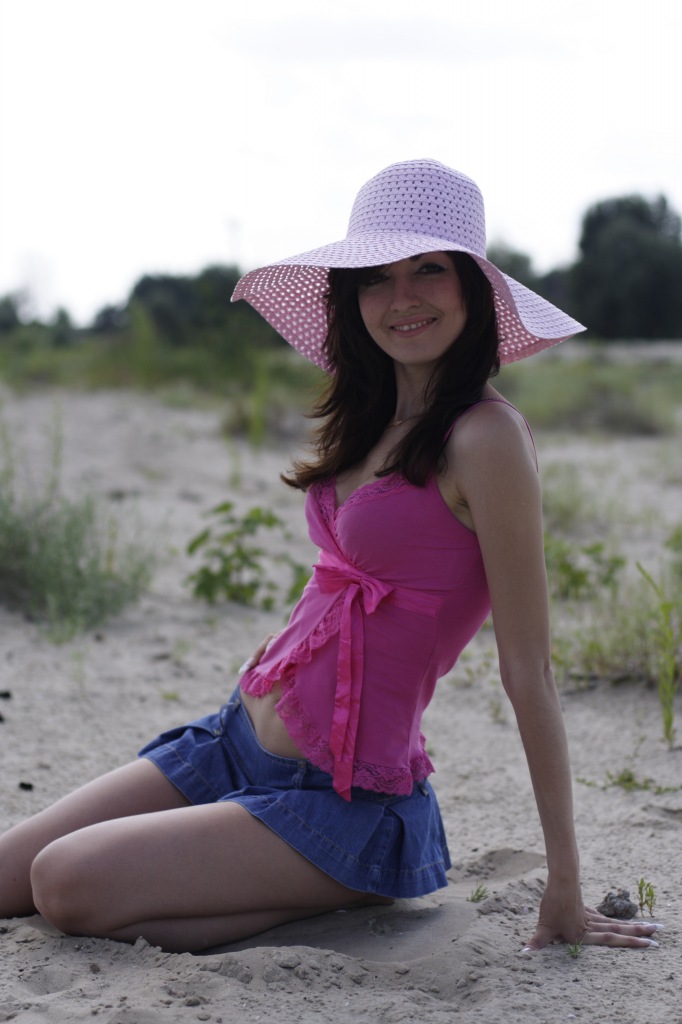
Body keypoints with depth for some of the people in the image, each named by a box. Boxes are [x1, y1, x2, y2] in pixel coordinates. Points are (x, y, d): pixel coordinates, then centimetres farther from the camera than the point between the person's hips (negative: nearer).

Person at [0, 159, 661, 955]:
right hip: (236, 739, 8)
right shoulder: (372, 420, 8)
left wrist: (565, 891, -13)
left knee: (69, 886, -18)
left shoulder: (484, 435, -19)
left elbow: (527, 669, -17)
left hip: (339, 799, -8)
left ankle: (352, 895, -2)